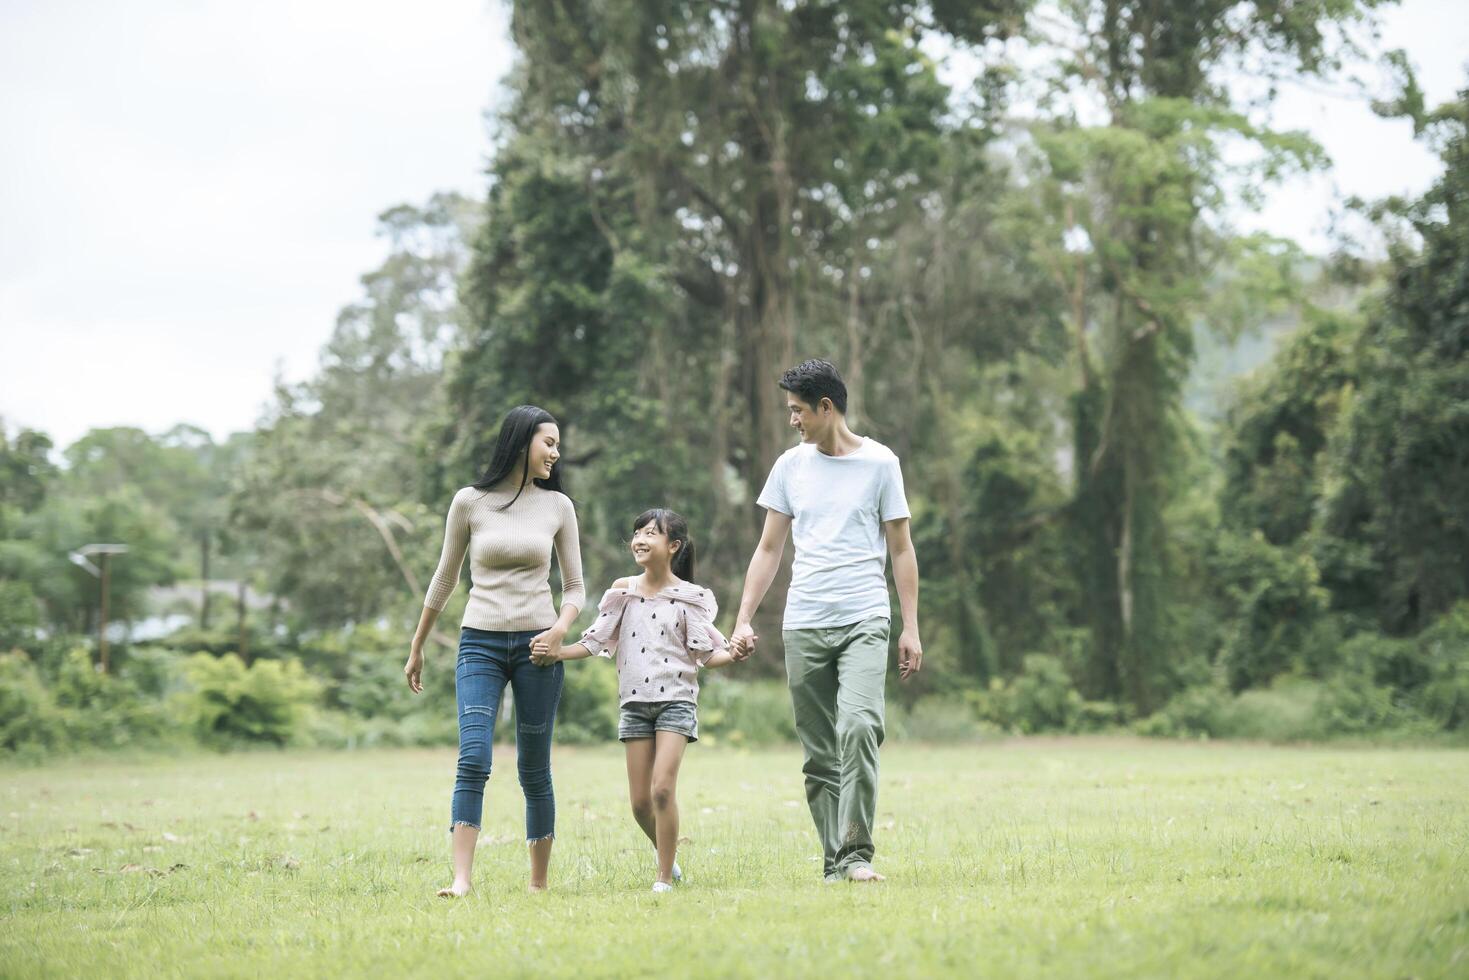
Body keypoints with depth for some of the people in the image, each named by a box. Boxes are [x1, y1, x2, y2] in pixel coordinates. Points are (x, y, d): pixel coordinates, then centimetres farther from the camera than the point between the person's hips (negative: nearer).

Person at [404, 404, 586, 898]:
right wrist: (417, 647, 17)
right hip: (480, 642, -1)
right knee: (473, 761, -16)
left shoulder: (558, 506, 6)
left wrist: (560, 628, -10)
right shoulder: (470, 502, 2)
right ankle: (461, 880, -21)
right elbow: (445, 579, 12)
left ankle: (539, 883, 13)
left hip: (536, 645, 1)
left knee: (534, 772, 4)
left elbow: (575, 587, 10)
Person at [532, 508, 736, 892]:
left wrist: (733, 654, -21)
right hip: (635, 702, 4)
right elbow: (595, 641, 5)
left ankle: (665, 879, -8)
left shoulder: (689, 597, -3)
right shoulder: (623, 592, 6)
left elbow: (705, 654, -2)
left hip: (675, 700, -4)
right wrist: (558, 654, -9)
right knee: (639, 800, 2)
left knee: (663, 788, -16)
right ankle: (669, 855, 28)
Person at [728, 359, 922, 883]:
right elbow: (769, 549, 15)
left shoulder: (879, 462, 3)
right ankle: (834, 864, 8)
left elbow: (901, 549, 5)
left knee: (859, 726, -23)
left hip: (865, 621, -4)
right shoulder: (790, 465, 11)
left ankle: (857, 854, -20)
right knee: (819, 754, 3)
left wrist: (911, 627, 0)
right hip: (803, 625, 4)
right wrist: (743, 620, 8)